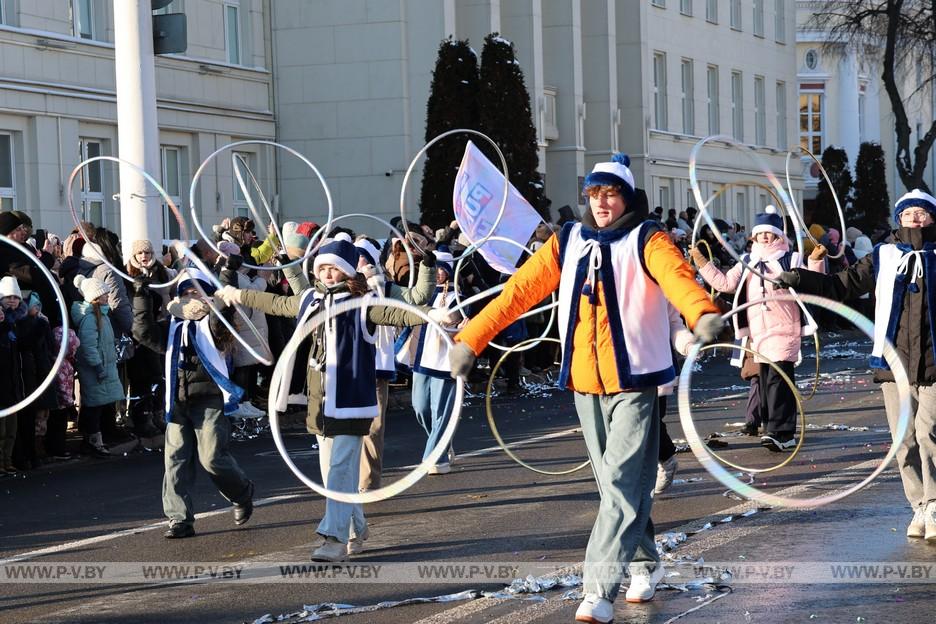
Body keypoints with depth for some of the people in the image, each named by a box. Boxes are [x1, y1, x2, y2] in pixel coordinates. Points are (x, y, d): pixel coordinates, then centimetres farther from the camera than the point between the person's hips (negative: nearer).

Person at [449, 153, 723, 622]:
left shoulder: (646, 240, -5)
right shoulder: (568, 242, 9)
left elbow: (676, 276, -25)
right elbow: (521, 289, 5)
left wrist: (702, 314, -47)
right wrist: (471, 338, -3)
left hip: (635, 382, -5)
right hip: (585, 384, 5)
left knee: (622, 484, -11)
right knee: (615, 484, 15)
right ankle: (645, 564, 33)